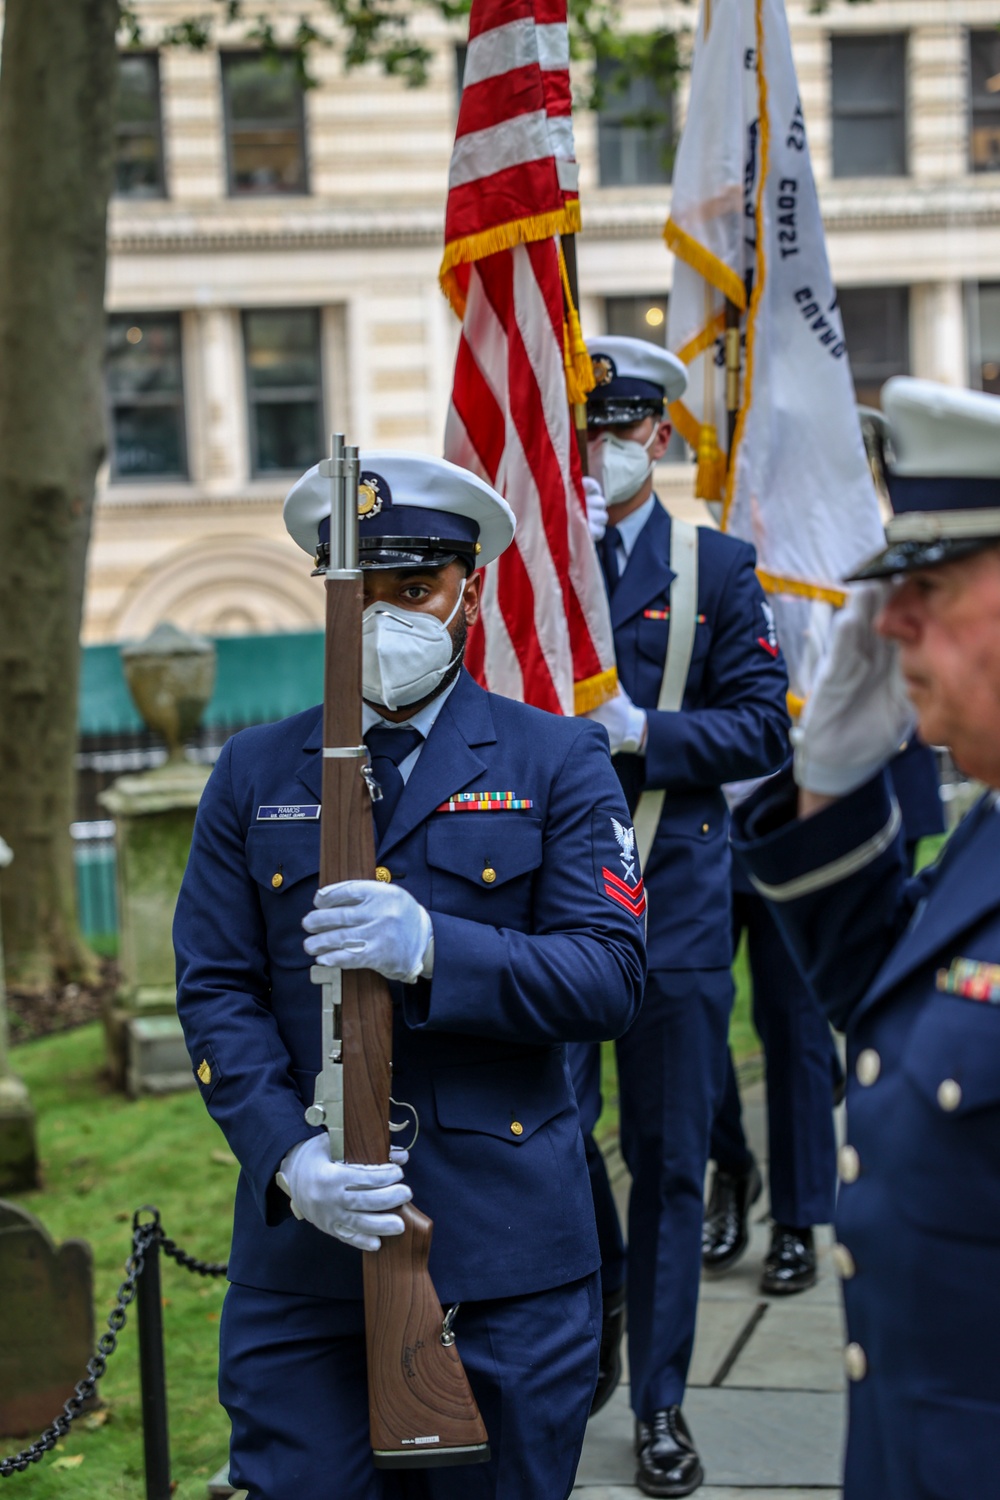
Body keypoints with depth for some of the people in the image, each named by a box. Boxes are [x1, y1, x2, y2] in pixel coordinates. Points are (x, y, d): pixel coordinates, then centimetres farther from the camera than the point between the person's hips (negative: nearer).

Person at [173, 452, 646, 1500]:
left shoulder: (557, 764, 3)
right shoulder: (254, 775, 9)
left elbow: (610, 979, -6)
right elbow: (216, 993, 4)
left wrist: (433, 950, -22)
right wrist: (287, 1157, -13)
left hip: (504, 1255, -1)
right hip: (301, 1241, 1)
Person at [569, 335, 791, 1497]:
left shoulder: (716, 567, 6)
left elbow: (763, 727, 0)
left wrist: (643, 731, -13)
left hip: (675, 906, 0)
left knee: (667, 1160, 7)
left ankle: (660, 1402, 18)